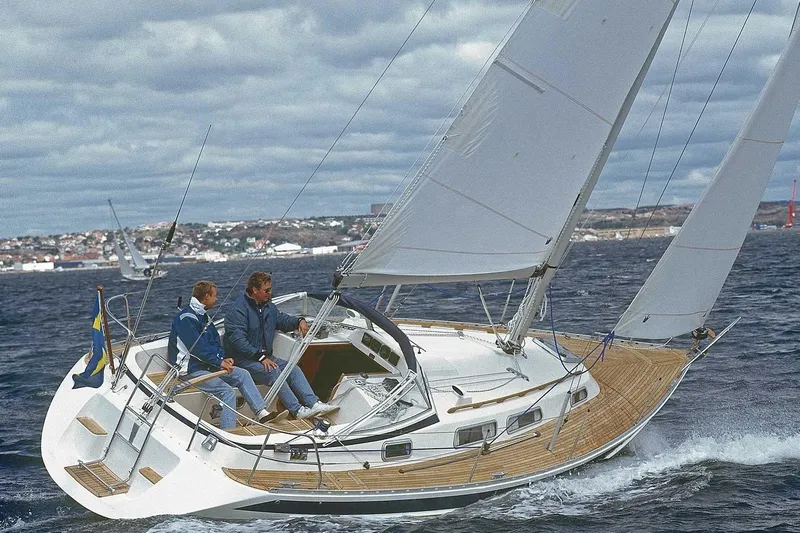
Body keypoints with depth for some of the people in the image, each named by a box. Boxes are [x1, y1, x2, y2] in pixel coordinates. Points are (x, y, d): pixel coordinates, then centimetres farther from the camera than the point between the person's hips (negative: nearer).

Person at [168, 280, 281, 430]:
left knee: (242, 375, 1)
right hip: (190, 370, -10)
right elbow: (197, 347, -23)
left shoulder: (203, 316, 16)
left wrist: (223, 358, 0)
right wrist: (219, 362, -20)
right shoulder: (186, 317, -16)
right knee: (228, 392, -23)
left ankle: (262, 413, -1)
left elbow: (215, 341, 18)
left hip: (207, 365, 10)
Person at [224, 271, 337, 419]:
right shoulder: (237, 310, -15)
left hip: (264, 356, 9)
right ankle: (298, 410, -34)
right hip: (244, 360, -9)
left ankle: (314, 404, -23)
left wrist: (299, 321, 8)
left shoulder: (268, 307, 14)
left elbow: (281, 319, 31)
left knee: (293, 369, -9)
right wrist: (261, 357, -28)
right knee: (273, 372, -31)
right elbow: (238, 340, -23)